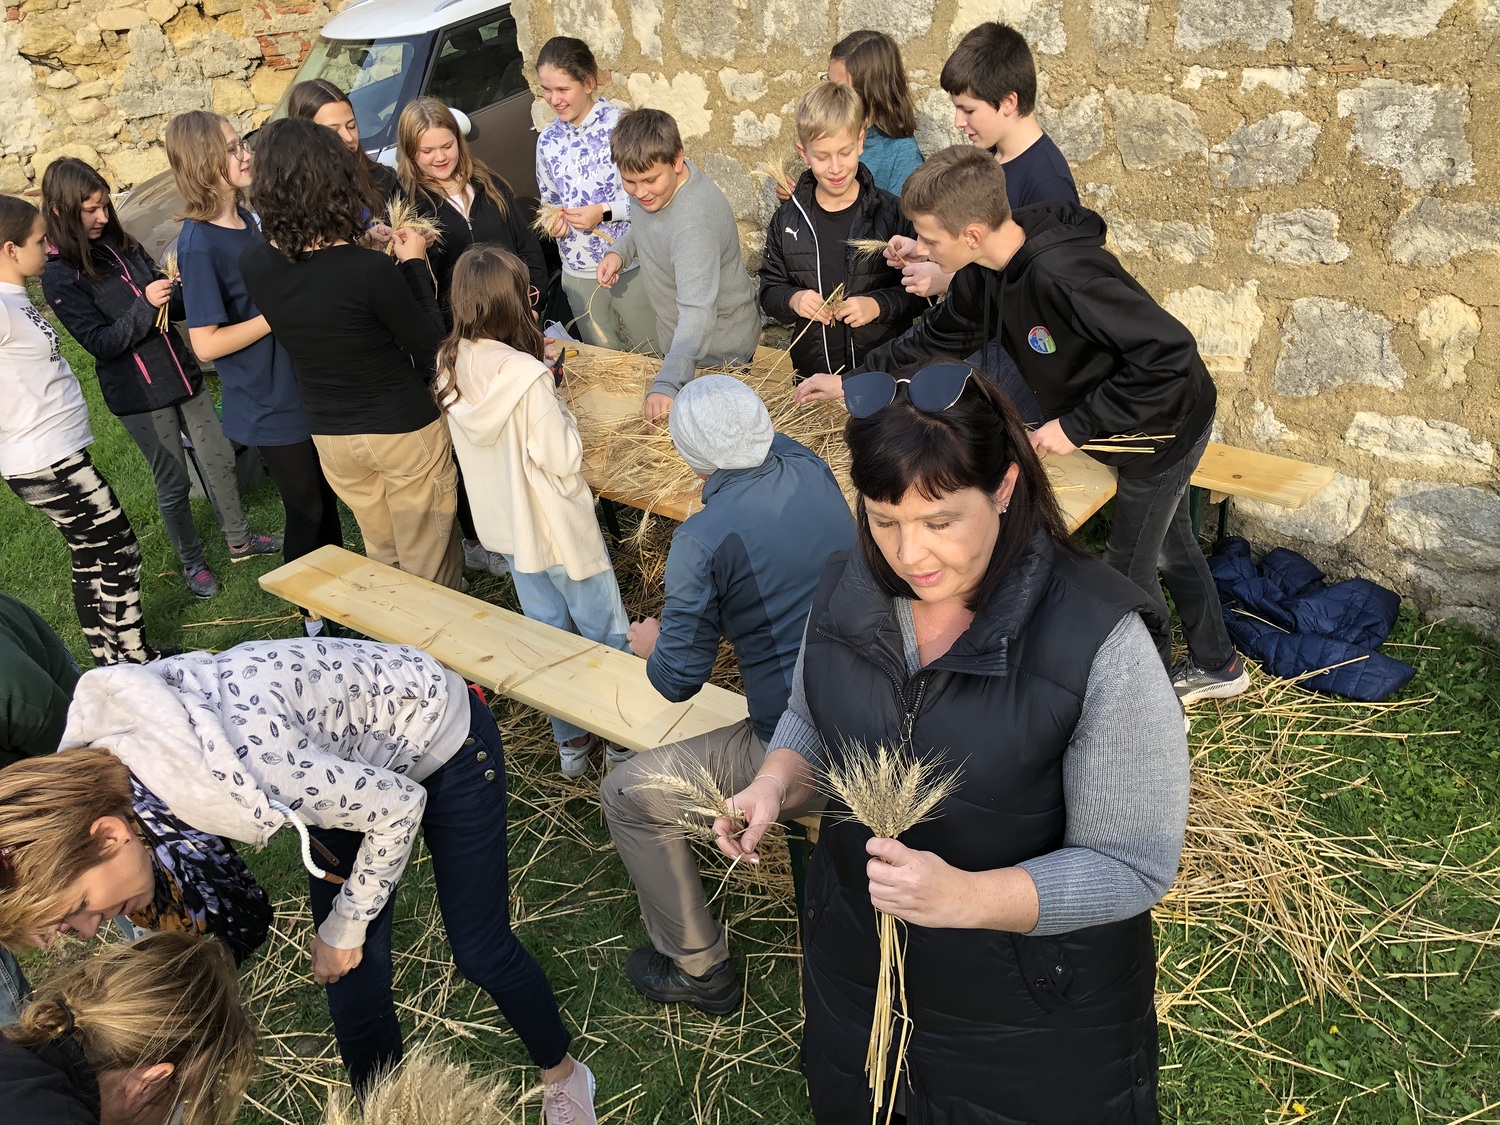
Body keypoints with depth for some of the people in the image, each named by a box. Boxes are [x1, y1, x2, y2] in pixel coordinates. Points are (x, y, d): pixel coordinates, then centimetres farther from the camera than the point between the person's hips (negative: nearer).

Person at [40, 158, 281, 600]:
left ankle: (240, 540, 33)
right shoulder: (60, 277, -13)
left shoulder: (123, 247, 4)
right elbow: (101, 341, -17)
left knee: (219, 457, 14)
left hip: (182, 374, 6)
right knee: (174, 481, 7)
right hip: (139, 395, -6)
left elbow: (172, 306, 9)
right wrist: (145, 305, -28)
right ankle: (193, 561, 28)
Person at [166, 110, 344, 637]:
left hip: (305, 389, 8)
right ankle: (315, 619, 25)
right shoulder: (199, 244, -21)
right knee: (307, 512, 6)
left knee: (327, 499, 19)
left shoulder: (246, 219, 4)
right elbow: (206, 344, -23)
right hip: (271, 407, -8)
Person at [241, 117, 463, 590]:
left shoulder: (253, 264, -11)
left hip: (329, 435, 5)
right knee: (430, 567, 13)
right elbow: (429, 343, -13)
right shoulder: (369, 269, -27)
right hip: (403, 429, -5)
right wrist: (414, 263, -3)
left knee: (382, 558, 24)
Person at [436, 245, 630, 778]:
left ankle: (570, 739, 32)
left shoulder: (452, 367, -6)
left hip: (505, 524, 7)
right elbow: (563, 459, -24)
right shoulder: (525, 376, -29)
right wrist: (562, 409, -10)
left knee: (547, 630, 20)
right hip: (556, 527, -7)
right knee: (606, 632, 12)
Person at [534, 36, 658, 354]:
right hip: (578, 272, 5)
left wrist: (604, 211, -21)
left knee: (654, 357, 8)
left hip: (630, 265, -4)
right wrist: (553, 223, -6)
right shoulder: (548, 140, 4)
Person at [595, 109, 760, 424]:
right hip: (677, 339, 9)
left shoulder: (693, 223, -38)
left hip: (718, 351, -9)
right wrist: (621, 250, -8)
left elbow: (698, 312, -45)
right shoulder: (652, 175, -10)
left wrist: (667, 383, -56)